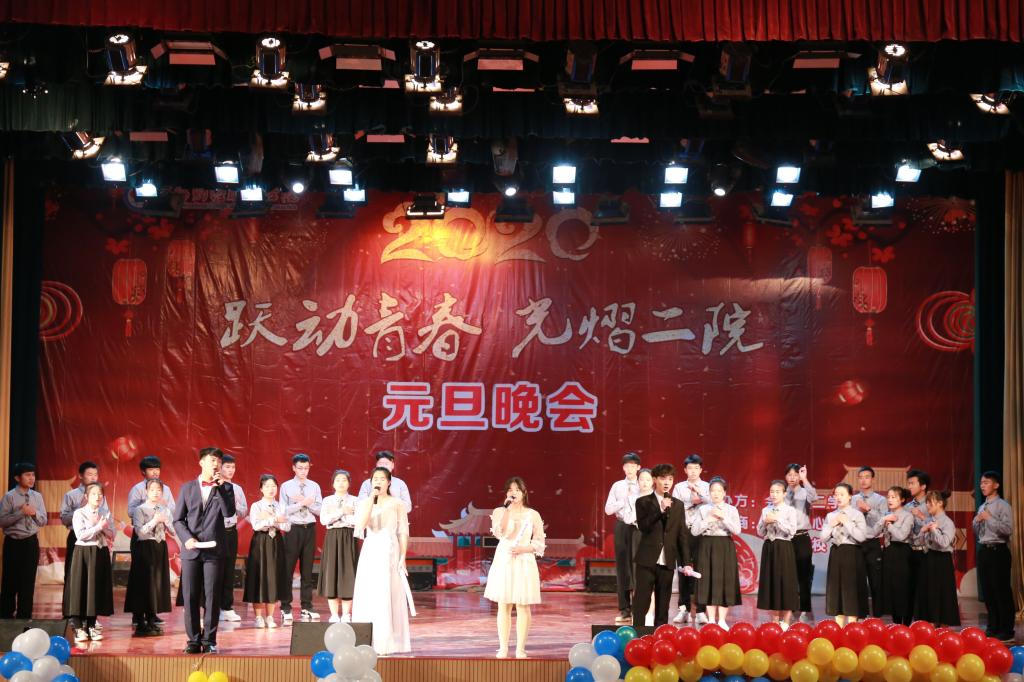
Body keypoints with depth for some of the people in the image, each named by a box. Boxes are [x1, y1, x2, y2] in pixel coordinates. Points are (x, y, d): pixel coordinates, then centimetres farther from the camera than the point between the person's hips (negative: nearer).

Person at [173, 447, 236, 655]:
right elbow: (178, 519, 8)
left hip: (214, 549, -1)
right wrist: (187, 538, -8)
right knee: (190, 597, 1)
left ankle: (209, 640, 6)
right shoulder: (187, 488, 10)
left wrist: (220, 488, -13)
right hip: (191, 550, 1)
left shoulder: (225, 488, 8)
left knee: (212, 597, -1)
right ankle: (193, 640, 9)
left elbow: (229, 512, -8)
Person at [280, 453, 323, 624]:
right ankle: (286, 609, 3)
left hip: (310, 528, 3)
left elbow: (319, 510, 2)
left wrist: (305, 502, -11)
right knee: (288, 569, -2)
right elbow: (283, 510, -8)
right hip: (293, 528, -3)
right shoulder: (286, 487, 1)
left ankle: (306, 608, 13)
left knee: (307, 570, 7)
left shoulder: (314, 486, 9)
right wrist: (303, 503, -14)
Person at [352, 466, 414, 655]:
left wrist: (403, 557, -5)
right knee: (368, 596, 0)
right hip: (370, 552, 2)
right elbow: (361, 524, -11)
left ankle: (389, 642, 3)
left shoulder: (397, 504, 4)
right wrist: (372, 498, -13)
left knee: (389, 595, -2)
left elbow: (403, 532, 3)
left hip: (390, 552, -2)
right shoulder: (365, 503, 7)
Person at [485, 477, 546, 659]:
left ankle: (520, 649, 4)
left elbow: (539, 543, 4)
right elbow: (499, 533, -15)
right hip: (503, 562, 0)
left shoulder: (532, 515, 4)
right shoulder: (499, 512, 3)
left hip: (524, 563, 0)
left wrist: (523, 549, -12)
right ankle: (503, 649, 7)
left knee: (523, 606, -1)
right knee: (504, 606, 2)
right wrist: (507, 509, -18)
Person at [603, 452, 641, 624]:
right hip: (622, 527, 3)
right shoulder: (617, 486, 9)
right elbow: (608, 509, 3)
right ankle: (624, 609, 11)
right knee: (622, 567, 4)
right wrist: (625, 500, -7)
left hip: (639, 527, -2)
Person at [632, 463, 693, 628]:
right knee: (642, 600, -4)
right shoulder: (643, 502, 3)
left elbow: (683, 534, 10)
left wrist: (687, 562, 5)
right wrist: (661, 510, -19)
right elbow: (643, 526, -11)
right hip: (647, 559, -3)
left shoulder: (678, 505, 12)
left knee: (663, 603, 5)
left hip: (668, 561, 3)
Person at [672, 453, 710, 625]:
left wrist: (698, 491, -11)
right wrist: (692, 502, -8)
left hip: (702, 532, -1)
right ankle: (684, 609, 9)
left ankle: (700, 611, 1)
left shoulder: (707, 487, 8)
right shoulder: (679, 487, 9)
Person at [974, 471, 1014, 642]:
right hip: (983, 550, 8)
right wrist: (976, 522, 0)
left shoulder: (1003, 506, -8)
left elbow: (1008, 529, -20)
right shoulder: (982, 507, 15)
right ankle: (993, 627, 20)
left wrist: (989, 518, -20)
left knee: (1001, 590, -4)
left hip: (998, 551, -8)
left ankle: (1006, 630, 2)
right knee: (987, 590, 11)